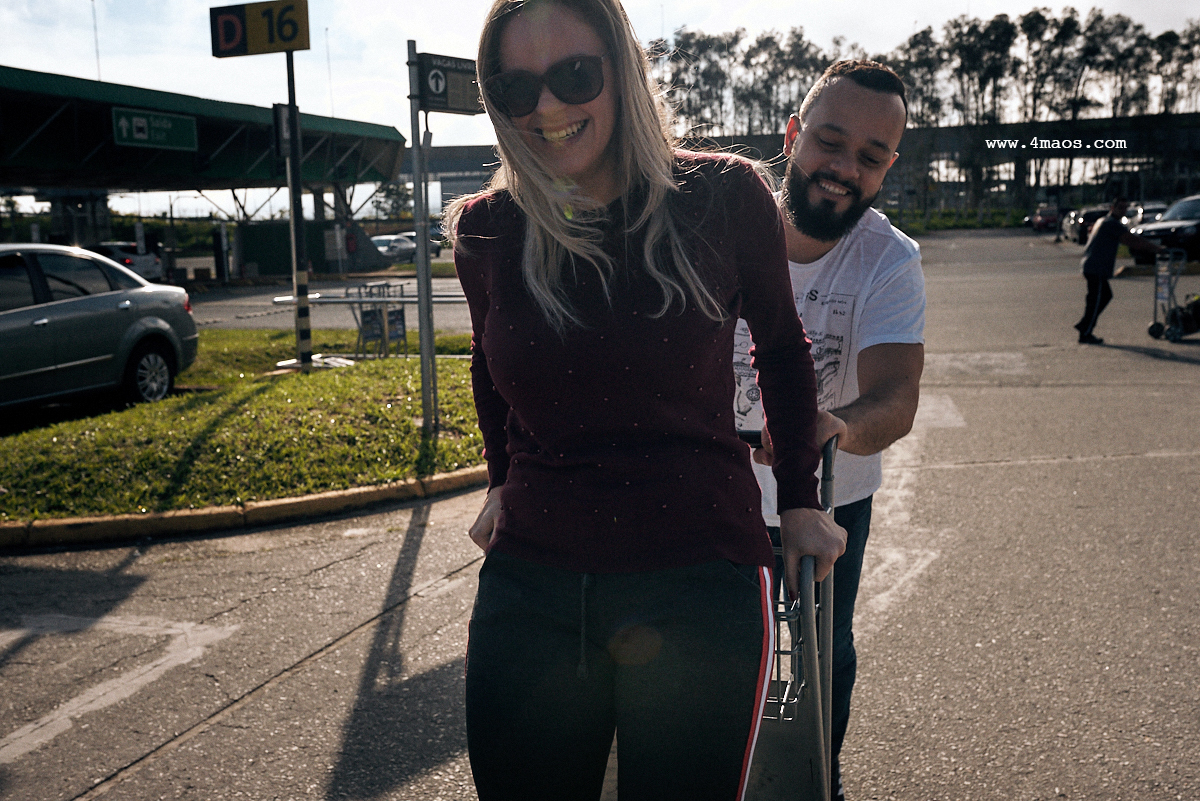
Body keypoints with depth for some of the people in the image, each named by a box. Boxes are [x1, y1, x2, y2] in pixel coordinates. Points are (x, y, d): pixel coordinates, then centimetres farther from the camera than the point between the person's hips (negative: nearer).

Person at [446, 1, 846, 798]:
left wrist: (800, 499, 12)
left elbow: (782, 345, 9)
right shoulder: (486, 230, -1)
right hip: (528, 589, 2)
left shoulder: (723, 197, -6)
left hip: (699, 587, -2)